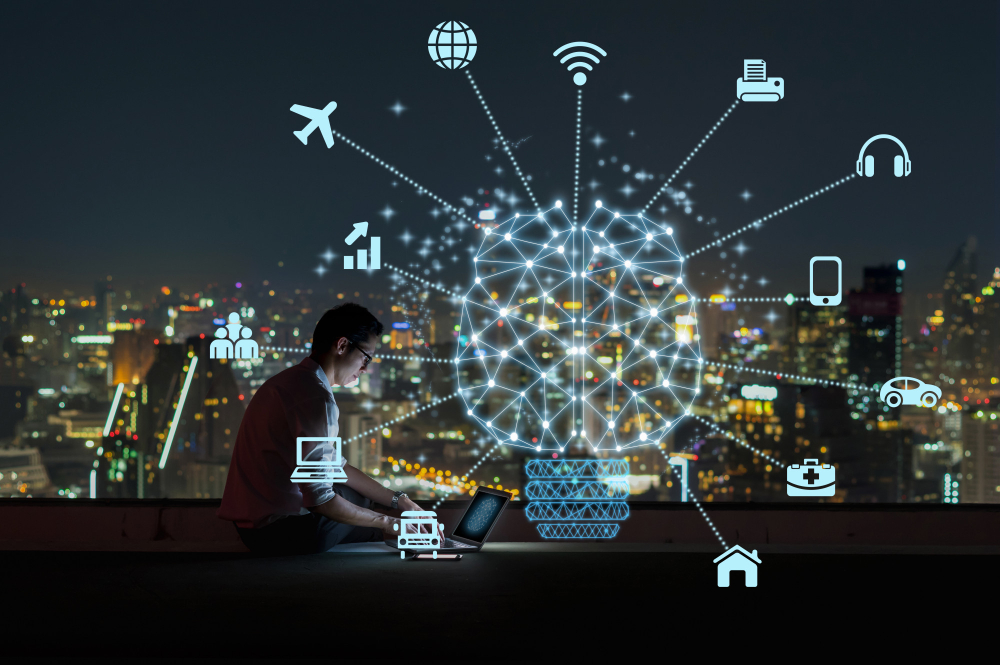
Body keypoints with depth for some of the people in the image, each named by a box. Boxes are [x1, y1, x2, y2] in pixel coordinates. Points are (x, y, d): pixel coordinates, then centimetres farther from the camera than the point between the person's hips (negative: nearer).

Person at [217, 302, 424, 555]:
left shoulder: (291, 380, 13)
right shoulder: (316, 398, -21)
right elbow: (320, 499, -24)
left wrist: (400, 501, 14)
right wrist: (389, 523, -12)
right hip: (280, 532, -11)